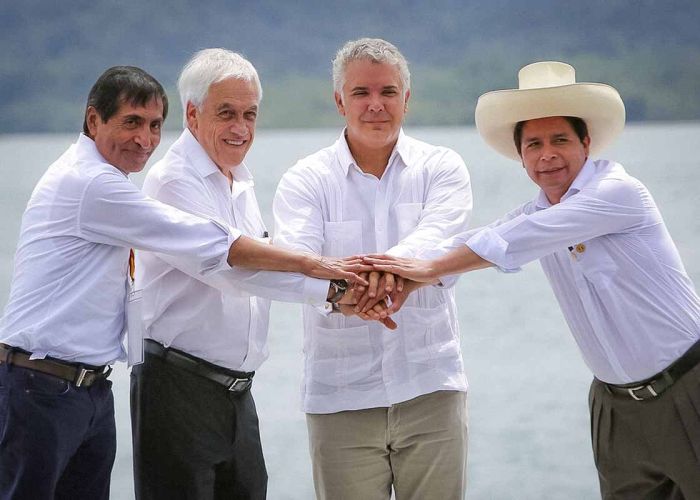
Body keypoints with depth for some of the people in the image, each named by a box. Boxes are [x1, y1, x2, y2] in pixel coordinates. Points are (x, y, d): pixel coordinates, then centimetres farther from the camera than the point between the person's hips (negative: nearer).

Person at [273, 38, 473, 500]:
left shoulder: (441, 168, 4)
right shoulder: (306, 181, 3)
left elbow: (440, 239, -16)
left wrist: (396, 263, -40)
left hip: (431, 389, 0)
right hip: (340, 398, 0)